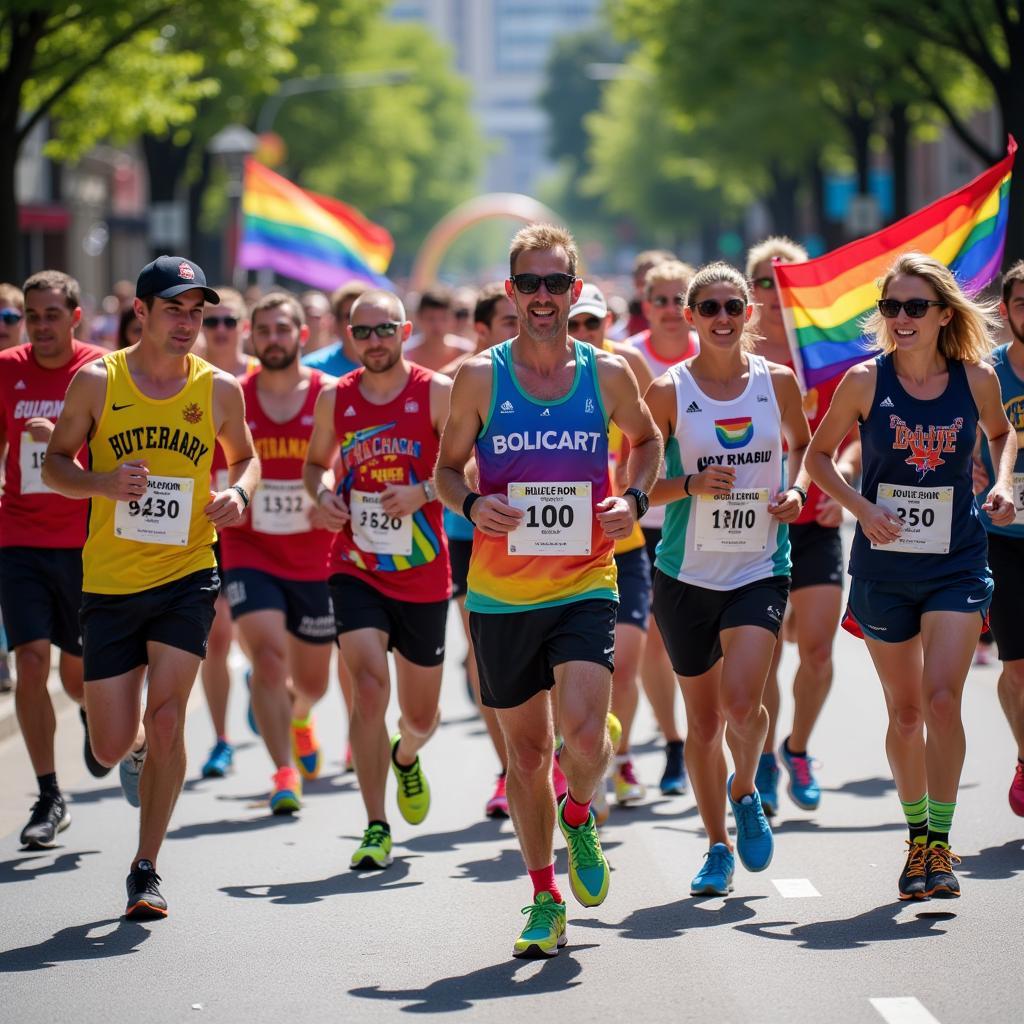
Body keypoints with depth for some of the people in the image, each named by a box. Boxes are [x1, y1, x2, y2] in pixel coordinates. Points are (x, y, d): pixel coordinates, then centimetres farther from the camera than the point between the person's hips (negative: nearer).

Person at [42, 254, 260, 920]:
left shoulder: (220, 389, 1)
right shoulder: (97, 381, -3)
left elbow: (245, 457, 17)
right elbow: (55, 462, 4)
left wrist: (239, 492, -5)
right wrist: (102, 483, -17)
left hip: (187, 574, 0)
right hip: (110, 582, 0)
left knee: (166, 720, -14)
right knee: (112, 747, 2)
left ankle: (147, 868, 2)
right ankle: (141, 748, 42)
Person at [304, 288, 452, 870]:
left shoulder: (438, 393, -6)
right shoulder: (334, 399, 3)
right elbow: (316, 463, 20)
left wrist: (422, 492, -22)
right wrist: (323, 496, -2)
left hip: (424, 575, 0)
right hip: (356, 570, 0)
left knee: (422, 716, 11)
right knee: (370, 685, -20)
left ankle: (406, 756, 50)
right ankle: (377, 827, -12)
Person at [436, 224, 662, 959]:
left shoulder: (608, 374, 1)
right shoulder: (481, 377, -1)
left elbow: (647, 439, 19)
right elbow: (447, 468, 8)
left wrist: (635, 499, 0)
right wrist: (471, 505, -14)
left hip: (584, 585, -1)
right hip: (501, 591, 1)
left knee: (584, 734, -18)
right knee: (525, 746, 9)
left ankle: (580, 817, 18)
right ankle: (545, 899, 24)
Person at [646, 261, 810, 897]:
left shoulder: (777, 381, 0)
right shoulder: (669, 391, -4)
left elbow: (803, 445, 19)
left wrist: (797, 492, 0)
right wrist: (691, 485, -19)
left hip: (761, 569, 0)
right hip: (687, 574, 0)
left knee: (741, 702, -19)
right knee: (703, 716, 8)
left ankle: (746, 793, 14)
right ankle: (718, 849, 25)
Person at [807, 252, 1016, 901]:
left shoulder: (976, 378, -4)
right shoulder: (866, 381, -7)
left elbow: (1002, 433, 18)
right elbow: (819, 455, 5)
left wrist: (1003, 484, 0)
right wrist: (861, 508, -10)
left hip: (957, 563, -1)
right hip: (885, 565, 1)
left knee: (942, 698, -15)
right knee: (905, 711, 10)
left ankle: (941, 842, -5)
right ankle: (918, 836, 28)